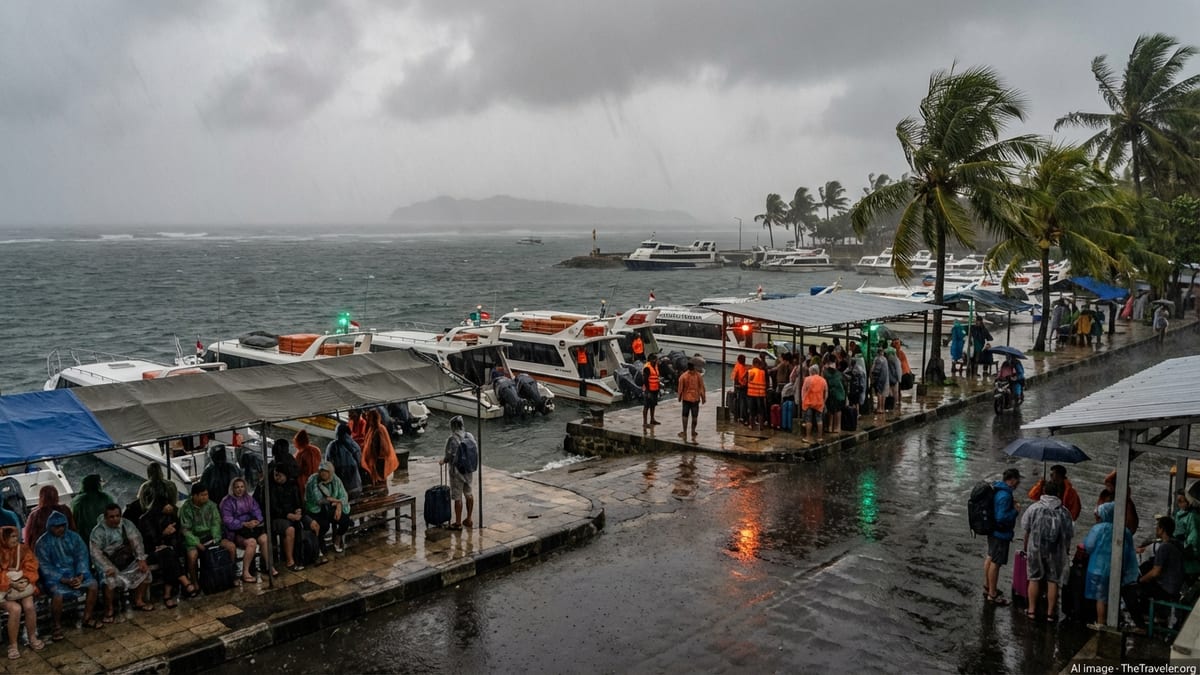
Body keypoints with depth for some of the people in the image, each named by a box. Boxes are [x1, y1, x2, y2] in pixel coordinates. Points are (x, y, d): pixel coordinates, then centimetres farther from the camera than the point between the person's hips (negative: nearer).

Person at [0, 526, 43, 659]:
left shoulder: (23, 549, 2)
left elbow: (31, 568, 0)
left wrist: (25, 580, -18)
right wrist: (12, 584, -23)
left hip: (22, 585, 2)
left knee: (29, 606, -25)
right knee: (15, 608, -29)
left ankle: (33, 638, -5)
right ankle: (13, 645, -14)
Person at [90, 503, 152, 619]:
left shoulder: (127, 524, 1)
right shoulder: (98, 531, -11)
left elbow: (136, 541, -5)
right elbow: (96, 552, -18)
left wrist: (141, 559, -18)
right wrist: (108, 568, -31)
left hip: (127, 560, 4)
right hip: (108, 562, -4)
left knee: (144, 569, -14)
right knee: (110, 578, -32)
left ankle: (138, 601, 2)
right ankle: (109, 609, -13)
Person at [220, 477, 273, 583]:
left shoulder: (249, 499, 16)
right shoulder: (227, 502, -1)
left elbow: (257, 511, 8)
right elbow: (228, 520, -11)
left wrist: (257, 521, -15)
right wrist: (244, 524, -22)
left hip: (251, 527, 5)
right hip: (236, 532, -5)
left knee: (264, 539, -24)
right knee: (251, 542, -32)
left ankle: (269, 566, -12)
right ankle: (245, 573, -26)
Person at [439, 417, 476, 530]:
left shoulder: (452, 439, -20)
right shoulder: (469, 436, -1)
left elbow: (449, 456, -18)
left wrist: (442, 460, 2)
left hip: (457, 471, -6)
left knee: (458, 497, 3)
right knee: (468, 494, 18)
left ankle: (458, 523, 11)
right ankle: (468, 520, 28)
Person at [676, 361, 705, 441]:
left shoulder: (683, 376, -10)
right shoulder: (699, 376, -7)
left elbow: (680, 388, -5)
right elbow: (702, 388, -4)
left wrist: (680, 397, 9)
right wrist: (703, 398, 6)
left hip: (686, 398, 0)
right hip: (695, 398, 0)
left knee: (685, 415, 11)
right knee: (695, 416, 7)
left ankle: (685, 433, 12)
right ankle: (693, 433, 10)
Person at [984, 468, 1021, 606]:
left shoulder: (996, 488, 3)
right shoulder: (1005, 495, -27)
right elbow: (1002, 518, -29)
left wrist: (1011, 504, 10)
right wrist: (1015, 510, -17)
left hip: (992, 530, 10)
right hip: (1001, 533, -10)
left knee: (990, 557, 23)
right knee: (996, 562, 1)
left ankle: (987, 586, 39)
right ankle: (992, 594, 12)